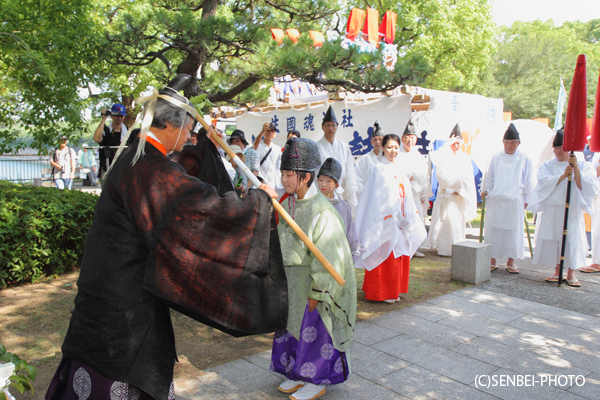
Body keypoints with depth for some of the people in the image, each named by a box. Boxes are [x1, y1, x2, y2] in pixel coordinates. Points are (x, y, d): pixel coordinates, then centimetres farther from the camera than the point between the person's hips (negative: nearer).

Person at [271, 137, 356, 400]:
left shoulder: (321, 211, -22)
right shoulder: (288, 204, 3)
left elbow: (326, 257, -21)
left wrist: (315, 293, -17)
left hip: (312, 283, -8)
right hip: (290, 282, 8)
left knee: (313, 331, 6)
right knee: (293, 327, 18)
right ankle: (299, 374, 36)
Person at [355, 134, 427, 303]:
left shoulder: (399, 172, 15)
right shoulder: (379, 169, -6)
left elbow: (406, 198, 13)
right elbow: (379, 197, -12)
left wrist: (406, 219, 3)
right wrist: (392, 218, -16)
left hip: (399, 221, 7)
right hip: (385, 221, -7)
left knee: (399, 256, 11)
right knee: (385, 257, -2)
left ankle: (393, 291, 22)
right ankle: (381, 293, 9)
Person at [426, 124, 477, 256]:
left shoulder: (464, 158, 5)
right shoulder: (444, 155, 3)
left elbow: (467, 179, 2)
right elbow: (434, 158, -22)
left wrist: (458, 189, -8)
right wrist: (447, 145, -20)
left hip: (458, 195, 0)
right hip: (444, 193, 0)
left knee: (456, 222, 0)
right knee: (442, 220, 0)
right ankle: (442, 247, 9)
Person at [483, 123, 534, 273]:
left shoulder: (525, 160, 5)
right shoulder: (496, 158, 9)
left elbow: (528, 182, 7)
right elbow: (489, 178, 15)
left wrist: (526, 201, 3)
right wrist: (486, 191, 1)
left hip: (515, 201, -1)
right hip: (495, 200, 1)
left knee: (514, 230, 2)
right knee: (493, 230, 2)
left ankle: (511, 262, 13)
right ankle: (493, 261, 12)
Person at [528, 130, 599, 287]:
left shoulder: (582, 165, 5)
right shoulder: (547, 166, 6)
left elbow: (585, 185, -9)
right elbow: (544, 182, -10)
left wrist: (576, 168, -17)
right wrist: (563, 175, -19)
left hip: (572, 211, -1)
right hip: (551, 210, 1)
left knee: (572, 240, -1)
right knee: (553, 239, 3)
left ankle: (571, 274, 11)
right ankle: (557, 272, 16)